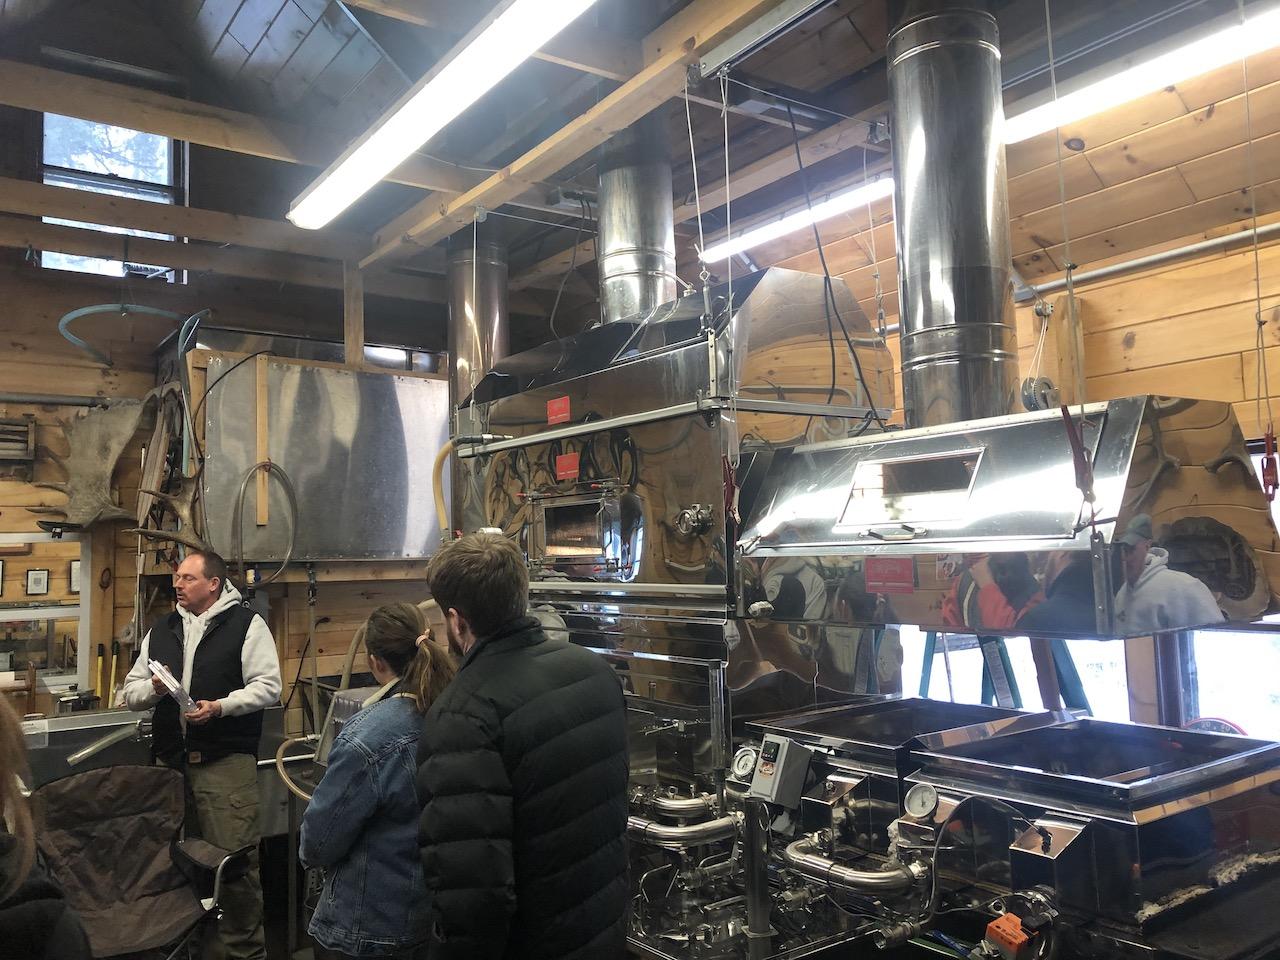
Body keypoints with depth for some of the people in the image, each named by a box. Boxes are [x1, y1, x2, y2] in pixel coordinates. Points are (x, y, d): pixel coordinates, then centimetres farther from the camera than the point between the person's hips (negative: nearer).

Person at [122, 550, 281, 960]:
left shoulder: (246, 624, -2)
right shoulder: (161, 630, 15)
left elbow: (268, 687, -8)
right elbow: (131, 693, 16)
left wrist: (220, 706, -20)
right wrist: (152, 688, -6)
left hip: (226, 761, -5)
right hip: (170, 762, 6)